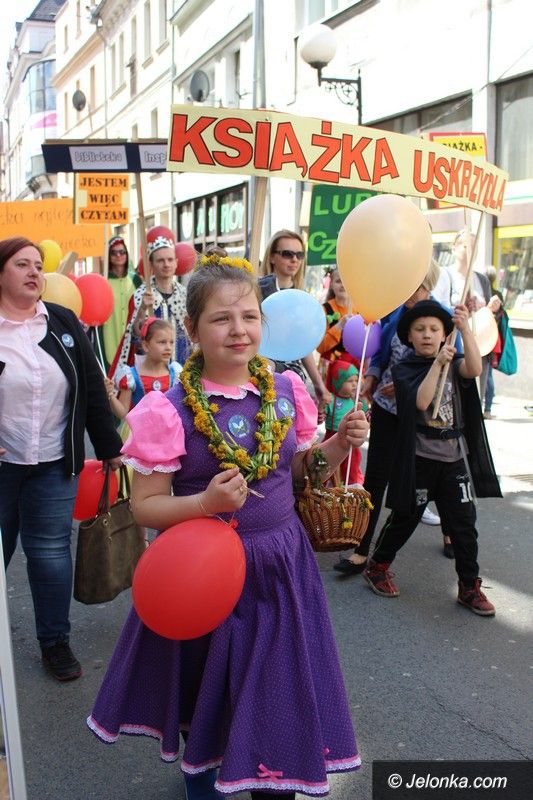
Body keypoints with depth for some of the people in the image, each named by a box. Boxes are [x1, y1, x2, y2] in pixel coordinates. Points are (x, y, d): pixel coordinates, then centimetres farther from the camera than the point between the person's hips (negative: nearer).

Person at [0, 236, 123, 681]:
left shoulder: (64, 323, 3)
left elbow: (93, 389, 5)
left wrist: (110, 448, 5)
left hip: (54, 465, 2)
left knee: (52, 552, 8)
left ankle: (56, 641, 24)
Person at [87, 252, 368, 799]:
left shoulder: (286, 392, -3)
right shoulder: (170, 410, -16)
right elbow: (144, 505, -12)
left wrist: (341, 444, -6)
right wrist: (205, 503, -28)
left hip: (279, 563, 3)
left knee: (280, 691, 11)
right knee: (203, 690, 19)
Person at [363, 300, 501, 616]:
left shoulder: (454, 363, 4)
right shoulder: (404, 368, -3)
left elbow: (475, 369, -19)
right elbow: (420, 401, -20)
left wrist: (465, 328, -29)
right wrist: (437, 363, -26)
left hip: (455, 456, 3)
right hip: (419, 457, -3)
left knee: (464, 523, 6)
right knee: (405, 518, 9)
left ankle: (470, 587, 19)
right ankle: (377, 567, 30)